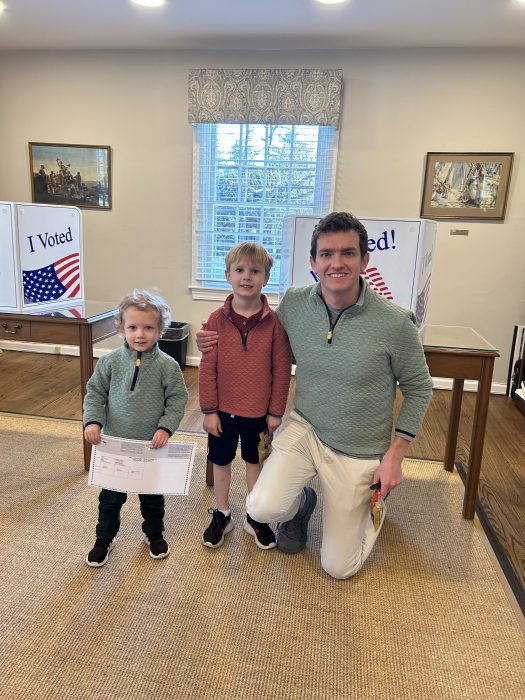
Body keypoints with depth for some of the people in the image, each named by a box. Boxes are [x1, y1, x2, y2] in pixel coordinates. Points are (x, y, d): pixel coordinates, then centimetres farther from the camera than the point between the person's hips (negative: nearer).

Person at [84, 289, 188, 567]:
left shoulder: (167, 366, -13)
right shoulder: (110, 361, -8)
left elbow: (177, 399, -8)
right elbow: (94, 393, 0)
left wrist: (166, 427, -18)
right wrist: (93, 421, -12)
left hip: (152, 447, -1)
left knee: (153, 494, 18)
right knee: (111, 495, 16)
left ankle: (154, 534, 42)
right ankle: (104, 539, 38)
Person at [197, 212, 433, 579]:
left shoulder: (395, 322, -21)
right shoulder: (293, 304, -11)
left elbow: (418, 388, -6)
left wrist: (395, 455, -10)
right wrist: (222, 343, -8)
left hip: (359, 452, -2)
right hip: (305, 428, 3)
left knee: (338, 567, 6)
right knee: (262, 507, -22)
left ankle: (375, 501, 38)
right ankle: (302, 502, 16)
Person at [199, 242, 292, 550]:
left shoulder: (274, 322, -11)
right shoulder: (217, 319, -10)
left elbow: (282, 371, -6)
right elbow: (207, 368, -6)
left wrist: (276, 412, -4)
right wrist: (209, 409, -6)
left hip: (259, 410, 0)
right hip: (223, 409, 1)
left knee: (256, 461, 17)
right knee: (221, 461, 16)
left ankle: (255, 516, 38)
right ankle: (222, 515, 38)